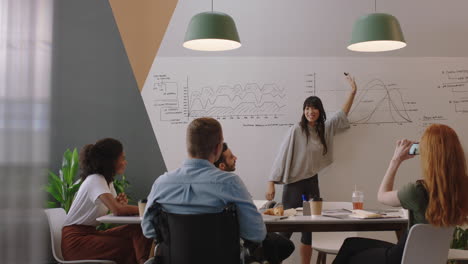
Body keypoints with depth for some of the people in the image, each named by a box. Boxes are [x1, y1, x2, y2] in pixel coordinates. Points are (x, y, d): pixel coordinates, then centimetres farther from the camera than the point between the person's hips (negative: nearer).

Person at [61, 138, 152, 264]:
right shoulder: (95, 180, -17)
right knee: (128, 246, -26)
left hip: (91, 233, 8)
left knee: (138, 230, -15)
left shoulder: (107, 180, 12)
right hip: (75, 239, -8)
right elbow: (117, 211, -31)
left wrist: (120, 204, -14)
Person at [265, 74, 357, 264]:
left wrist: (353, 91, 18)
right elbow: (282, 156, -10)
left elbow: (342, 115, 22)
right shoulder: (297, 130, -11)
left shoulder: (325, 129, 6)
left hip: (312, 182, 6)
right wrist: (271, 183, -14)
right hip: (294, 183, -6)